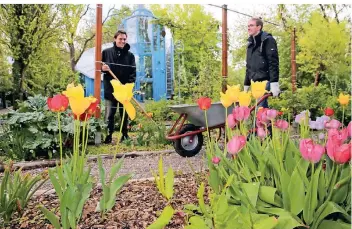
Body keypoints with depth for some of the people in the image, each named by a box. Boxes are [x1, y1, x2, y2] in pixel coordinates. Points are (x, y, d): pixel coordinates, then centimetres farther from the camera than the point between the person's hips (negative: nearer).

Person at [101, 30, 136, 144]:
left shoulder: (130, 55, 7)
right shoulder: (106, 52, 6)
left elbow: (133, 72, 1)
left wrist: (130, 84, -14)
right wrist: (102, 68, -13)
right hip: (110, 89, -1)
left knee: (125, 113, 9)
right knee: (109, 114, 1)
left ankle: (125, 135, 20)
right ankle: (108, 136, 9)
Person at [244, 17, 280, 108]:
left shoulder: (267, 40, -4)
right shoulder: (251, 43, 18)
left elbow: (273, 62, -13)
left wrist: (274, 83, -22)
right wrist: (246, 85, 19)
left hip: (265, 81, -7)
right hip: (255, 82, 7)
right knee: (263, 106, 11)